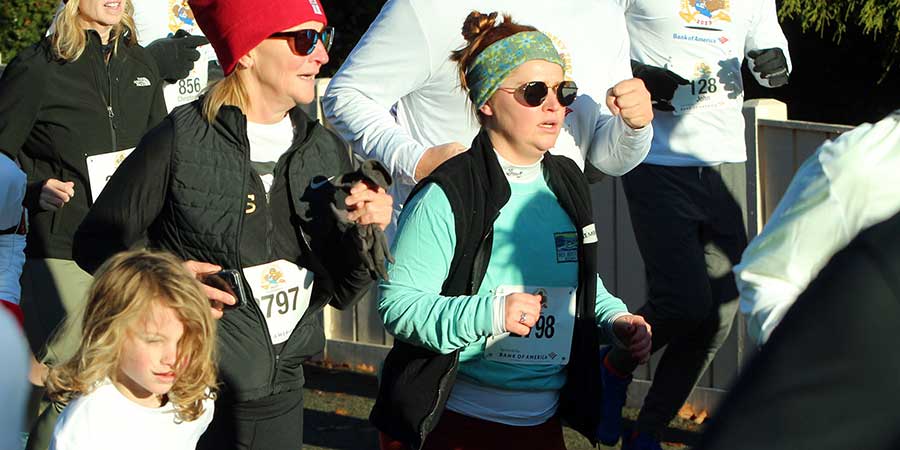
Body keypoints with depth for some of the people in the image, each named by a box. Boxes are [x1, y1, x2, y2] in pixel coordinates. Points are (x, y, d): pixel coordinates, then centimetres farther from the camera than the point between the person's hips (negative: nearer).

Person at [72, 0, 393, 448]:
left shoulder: (327, 151, 3)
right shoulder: (183, 140, -12)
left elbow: (339, 292, 7)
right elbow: (96, 242, -5)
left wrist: (364, 234, -11)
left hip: (281, 396, 5)